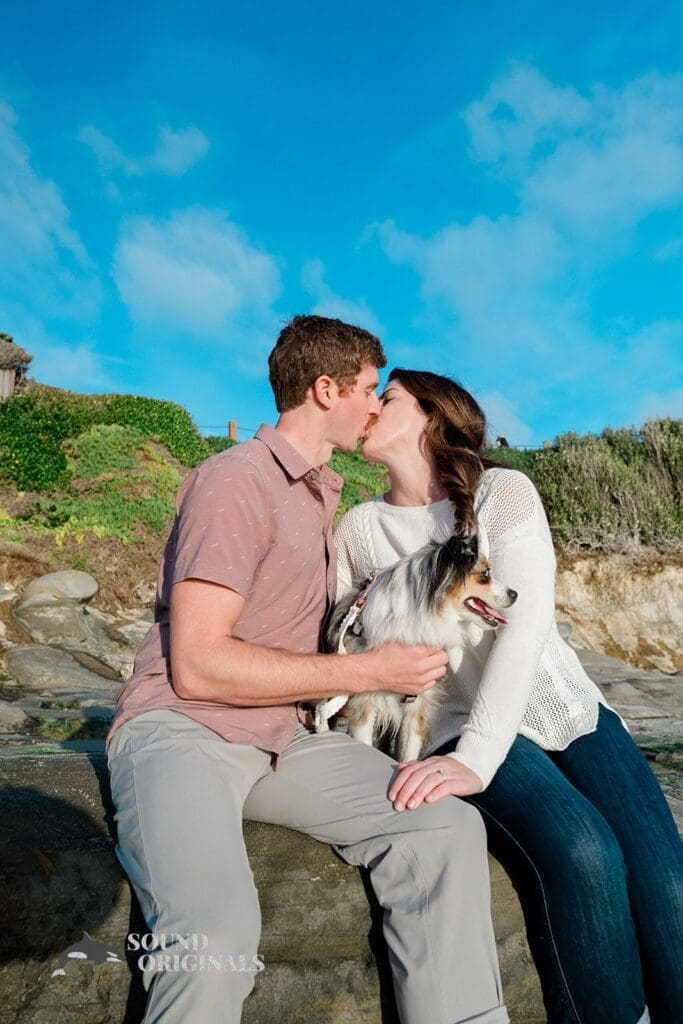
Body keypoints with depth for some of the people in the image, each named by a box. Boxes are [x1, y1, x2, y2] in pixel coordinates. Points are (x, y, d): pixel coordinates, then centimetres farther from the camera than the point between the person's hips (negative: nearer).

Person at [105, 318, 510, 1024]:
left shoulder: (322, 495, 19)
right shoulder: (237, 481, -9)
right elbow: (198, 666, -17)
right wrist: (370, 671, -13)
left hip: (284, 739, 7)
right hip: (181, 728, -6)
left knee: (448, 828, -16)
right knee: (217, 930, -34)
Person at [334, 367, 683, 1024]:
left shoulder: (503, 491, -4)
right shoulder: (359, 528, 5)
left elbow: (526, 618, -19)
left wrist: (476, 758, -29)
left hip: (566, 710, 1)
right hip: (458, 724, 0)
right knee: (581, 855, -27)